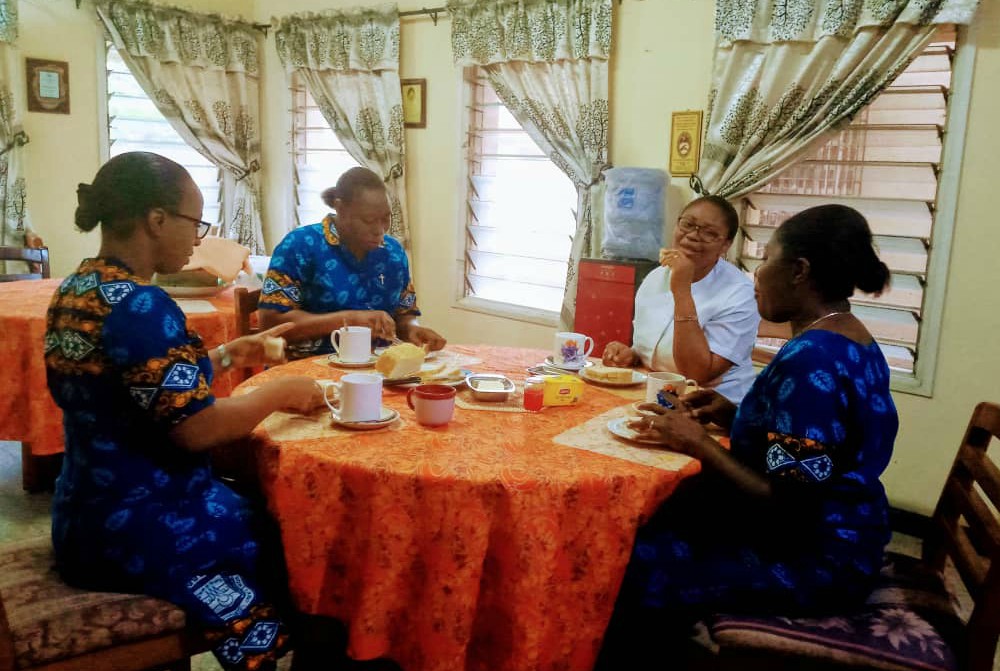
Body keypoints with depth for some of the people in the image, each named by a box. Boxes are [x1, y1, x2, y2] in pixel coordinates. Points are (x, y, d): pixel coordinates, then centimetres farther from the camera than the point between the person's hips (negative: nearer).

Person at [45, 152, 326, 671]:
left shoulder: (77, 288, 6)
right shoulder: (138, 305, -24)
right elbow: (195, 428, -25)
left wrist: (227, 356, 11)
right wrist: (278, 393, -11)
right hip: (138, 532, -9)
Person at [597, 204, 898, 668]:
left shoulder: (810, 359, -26)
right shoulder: (854, 343, 5)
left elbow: (788, 509, -27)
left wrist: (698, 443, -19)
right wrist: (735, 417, 3)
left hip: (812, 560, -9)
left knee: (629, 560, -8)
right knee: (652, 517, 11)